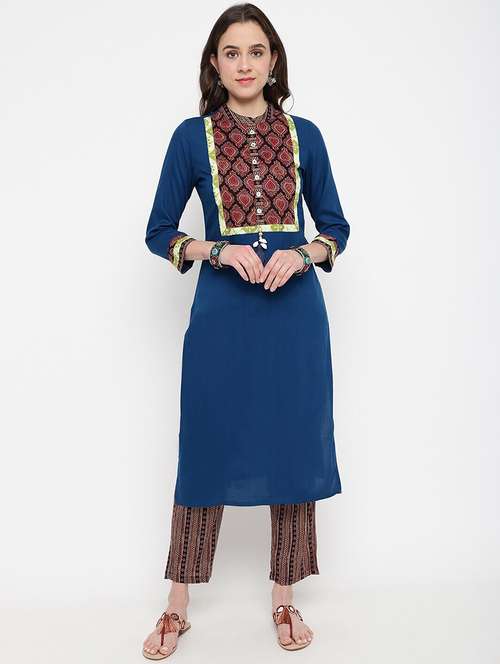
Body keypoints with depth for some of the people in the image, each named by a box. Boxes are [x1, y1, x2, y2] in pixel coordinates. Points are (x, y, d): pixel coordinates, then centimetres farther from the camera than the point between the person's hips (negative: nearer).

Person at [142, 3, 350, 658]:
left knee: (295, 450, 6)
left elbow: (336, 227, 11)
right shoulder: (192, 136, 3)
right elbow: (159, 232, 5)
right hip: (221, 313, -1)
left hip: (295, 311, 2)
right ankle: (177, 608, 22)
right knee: (206, 451, 5)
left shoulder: (303, 135, 7)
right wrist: (220, 251, -13)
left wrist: (301, 255, -10)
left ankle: (284, 600, 25)